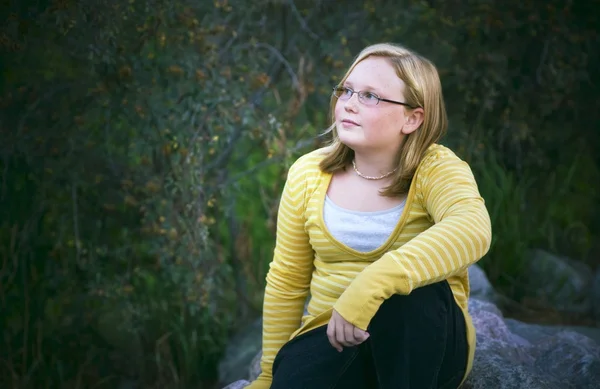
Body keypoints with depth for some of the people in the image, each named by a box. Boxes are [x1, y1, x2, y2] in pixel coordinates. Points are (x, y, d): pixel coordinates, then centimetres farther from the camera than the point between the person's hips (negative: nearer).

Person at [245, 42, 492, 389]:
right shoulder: (307, 173, -2)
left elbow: (472, 230, -36)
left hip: (424, 343, -1)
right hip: (330, 337, 1)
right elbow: (287, 280, 5)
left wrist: (371, 285, -46)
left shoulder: (437, 169, -13)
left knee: (411, 289, -34)